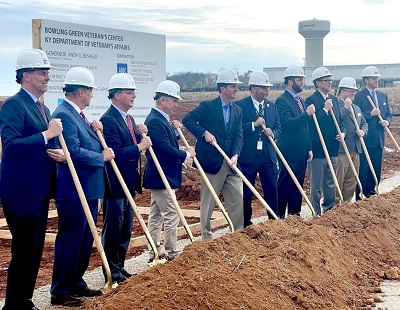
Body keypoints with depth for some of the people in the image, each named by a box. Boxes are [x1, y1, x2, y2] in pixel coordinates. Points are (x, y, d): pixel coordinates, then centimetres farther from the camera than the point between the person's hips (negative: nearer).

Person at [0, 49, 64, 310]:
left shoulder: (43, 109, 16)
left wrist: (60, 154, 1)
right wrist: (47, 134, -23)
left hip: (40, 191, 9)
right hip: (22, 191, -9)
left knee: (35, 250, 15)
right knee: (24, 251, -4)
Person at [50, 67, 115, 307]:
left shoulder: (78, 114, 14)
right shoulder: (64, 115, -18)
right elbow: (75, 152, -26)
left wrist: (96, 130, 3)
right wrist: (102, 157, -14)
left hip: (89, 189, 10)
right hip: (73, 191, -10)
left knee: (86, 240, 17)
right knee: (70, 240, -2)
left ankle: (76, 283, 29)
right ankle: (60, 291, 8)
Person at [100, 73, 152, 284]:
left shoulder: (129, 120, 14)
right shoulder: (108, 120, -16)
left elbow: (137, 145, 18)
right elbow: (116, 152, -24)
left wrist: (141, 134, 0)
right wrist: (139, 146, -16)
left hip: (129, 183, 10)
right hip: (115, 185, -9)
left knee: (126, 229, 16)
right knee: (113, 229, 1)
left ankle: (119, 266, 27)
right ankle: (111, 271, 11)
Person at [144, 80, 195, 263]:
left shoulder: (161, 119, 13)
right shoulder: (155, 121, -20)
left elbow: (169, 143, 16)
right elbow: (166, 150, -25)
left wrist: (175, 130, 1)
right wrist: (186, 154, -11)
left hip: (159, 177, 11)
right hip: (162, 177, -11)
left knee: (156, 215, 14)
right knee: (171, 216, -4)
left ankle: (154, 253, 21)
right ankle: (171, 254, 5)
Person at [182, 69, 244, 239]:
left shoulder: (237, 110, 10)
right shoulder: (208, 106, -7)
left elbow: (239, 135, 2)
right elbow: (187, 119, -9)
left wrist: (235, 155, -13)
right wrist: (204, 133, -17)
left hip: (231, 162, 5)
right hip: (212, 161, -5)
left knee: (238, 198, 5)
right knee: (208, 201, 5)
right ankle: (206, 236, 15)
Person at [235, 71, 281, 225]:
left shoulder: (271, 106, 12)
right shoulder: (240, 105, -6)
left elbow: (278, 128, 12)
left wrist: (272, 133, -9)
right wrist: (254, 125, -22)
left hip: (268, 155, 5)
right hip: (248, 156, -4)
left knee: (272, 191, 6)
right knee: (246, 193, 6)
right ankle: (246, 224, 17)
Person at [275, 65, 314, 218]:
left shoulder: (300, 100, 16)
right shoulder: (282, 101, -11)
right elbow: (287, 123, -24)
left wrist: (309, 148, 17)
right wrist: (306, 113, -25)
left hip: (301, 153, 8)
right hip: (289, 153, -8)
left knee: (298, 186, 13)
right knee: (284, 187, -2)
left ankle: (295, 215, 22)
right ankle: (279, 217, 6)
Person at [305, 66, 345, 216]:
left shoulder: (333, 99, 13)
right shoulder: (311, 100, -12)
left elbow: (339, 120, 18)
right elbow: (311, 122, -23)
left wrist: (343, 132, 0)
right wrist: (325, 109, -22)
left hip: (332, 149, 8)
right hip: (317, 149, -8)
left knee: (331, 184, 18)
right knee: (316, 186, 2)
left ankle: (330, 210, 30)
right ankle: (316, 214, 12)